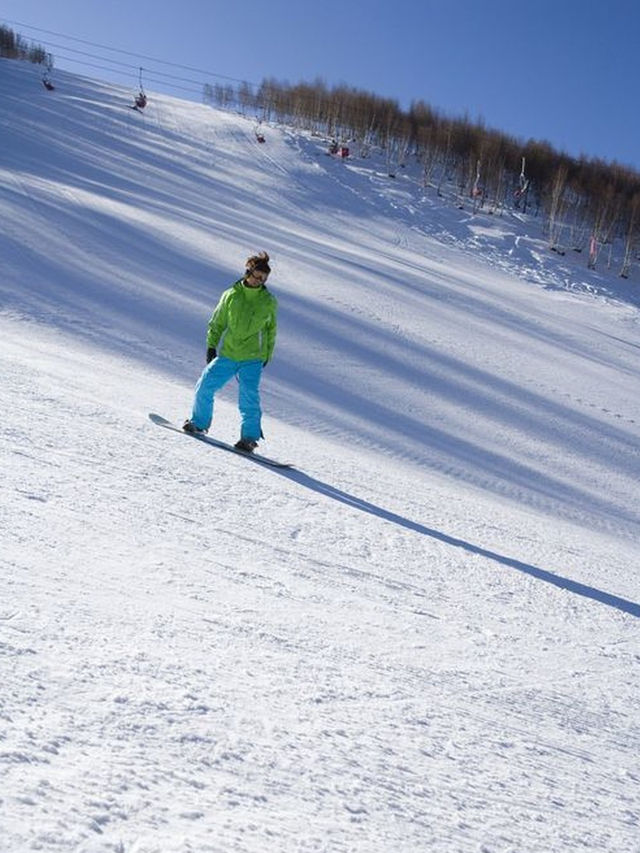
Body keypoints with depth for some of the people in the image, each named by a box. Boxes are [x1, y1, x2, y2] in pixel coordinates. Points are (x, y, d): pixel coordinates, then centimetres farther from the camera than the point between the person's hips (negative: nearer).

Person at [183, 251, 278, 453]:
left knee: (248, 395, -14)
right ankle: (199, 422, 22)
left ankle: (250, 437, -4)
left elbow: (271, 330, 13)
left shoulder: (269, 301, 3)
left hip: (252, 358, -2)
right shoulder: (231, 295, 3)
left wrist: (267, 355, 12)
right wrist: (211, 345, 5)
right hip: (227, 354, 2)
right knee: (205, 386, 1)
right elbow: (217, 323, 11)